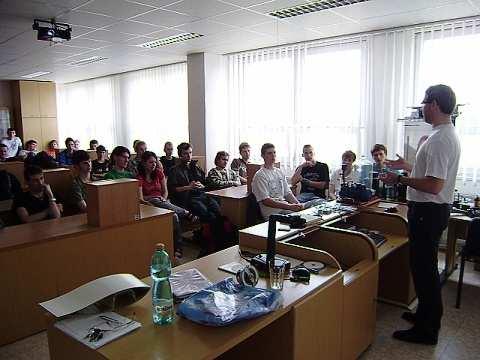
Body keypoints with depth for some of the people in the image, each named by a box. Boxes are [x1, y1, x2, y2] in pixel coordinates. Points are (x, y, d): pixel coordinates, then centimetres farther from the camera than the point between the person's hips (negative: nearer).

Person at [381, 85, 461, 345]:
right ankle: (427, 314, 36)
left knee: (424, 268, 0)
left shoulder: (440, 140, -22)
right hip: (432, 210, 11)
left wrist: (399, 179, -19)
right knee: (426, 266, 20)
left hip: (428, 212, -11)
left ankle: (427, 330, 13)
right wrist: (407, 166, 25)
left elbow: (434, 185, -28)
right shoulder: (446, 135, 12)